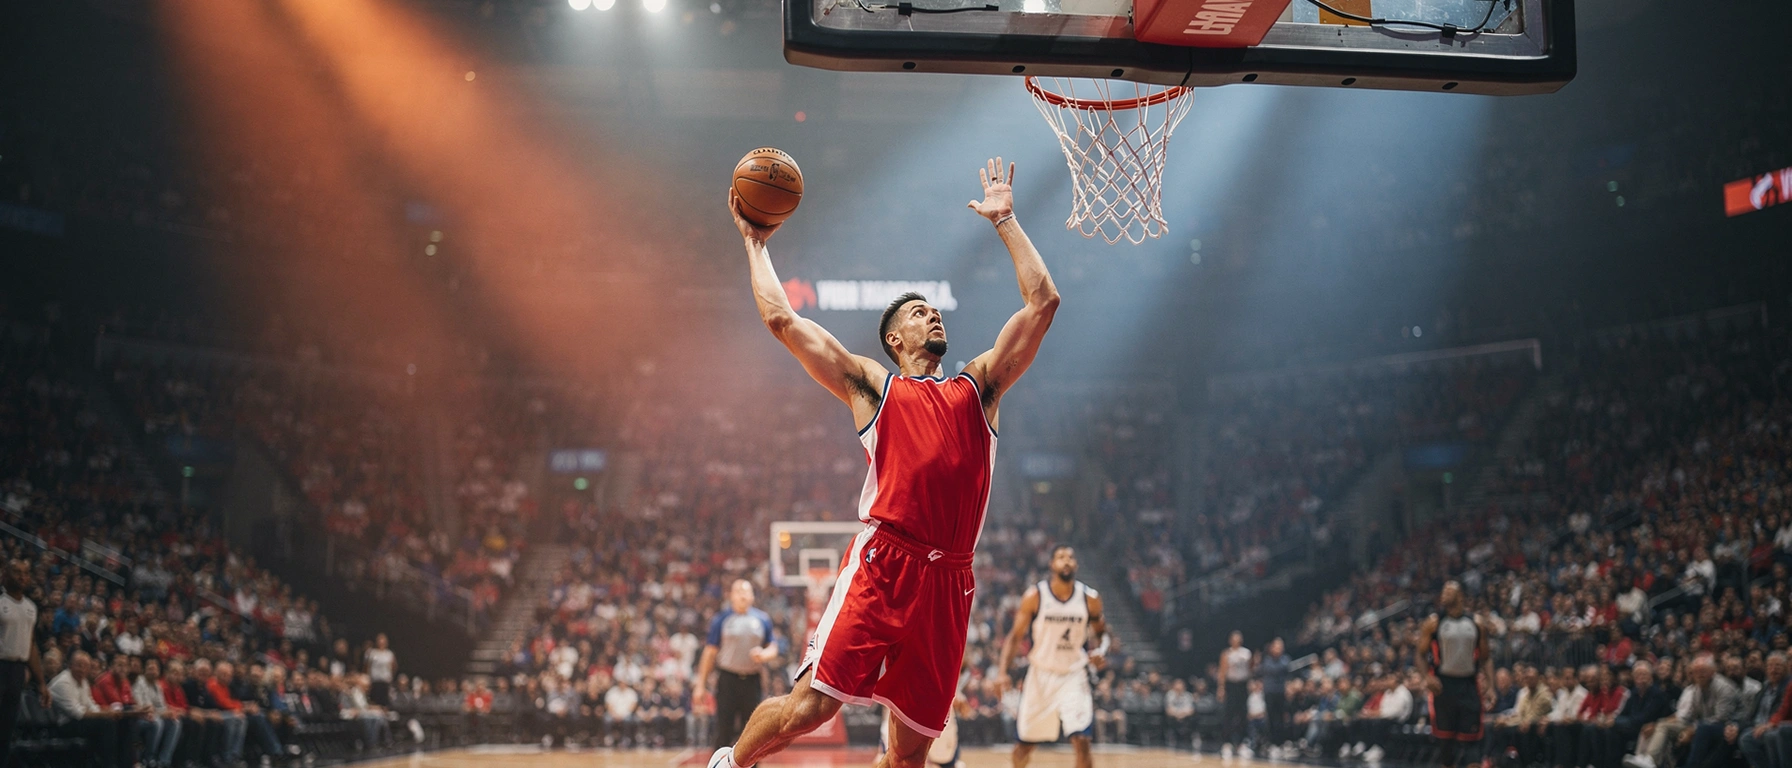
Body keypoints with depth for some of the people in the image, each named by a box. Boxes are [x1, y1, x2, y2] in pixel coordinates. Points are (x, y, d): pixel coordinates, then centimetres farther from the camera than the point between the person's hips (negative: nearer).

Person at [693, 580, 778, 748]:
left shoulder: (763, 619, 9)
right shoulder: (721, 619, 2)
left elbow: (773, 649, 12)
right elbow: (710, 652, 3)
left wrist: (763, 654, -12)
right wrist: (701, 684, -1)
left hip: (753, 682, 2)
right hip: (728, 679, -2)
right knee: (724, 730, -3)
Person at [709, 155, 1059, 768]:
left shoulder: (979, 385, 22)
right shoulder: (871, 385, 14)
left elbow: (1042, 303, 19)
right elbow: (781, 318, 10)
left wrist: (1005, 222, 21)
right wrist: (756, 244, 20)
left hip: (949, 579, 3)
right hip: (883, 562, -3)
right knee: (809, 705, -13)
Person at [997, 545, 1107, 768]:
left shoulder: (1090, 598, -5)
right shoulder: (1034, 596, -10)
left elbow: (1101, 633, 11)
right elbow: (1015, 636, -4)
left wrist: (1102, 651, -12)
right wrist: (1002, 671, -16)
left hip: (1074, 676, 0)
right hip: (1040, 674, 0)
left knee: (1081, 741, -16)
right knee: (1024, 743, 9)